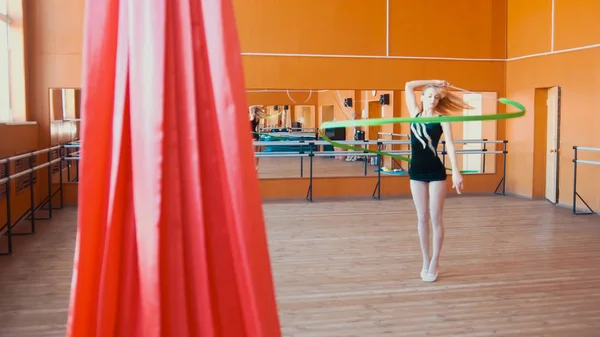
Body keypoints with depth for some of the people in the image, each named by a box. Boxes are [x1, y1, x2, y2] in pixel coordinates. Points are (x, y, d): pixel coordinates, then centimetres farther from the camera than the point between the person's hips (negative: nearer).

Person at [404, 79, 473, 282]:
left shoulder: (442, 119, -3)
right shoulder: (416, 113, 7)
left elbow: (450, 145, -13)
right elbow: (408, 86, 11)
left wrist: (456, 171, -23)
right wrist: (432, 82, 13)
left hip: (436, 172, -3)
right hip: (416, 171, 3)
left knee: (435, 218, 1)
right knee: (422, 218, 9)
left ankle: (435, 262, 12)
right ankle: (425, 261, 18)